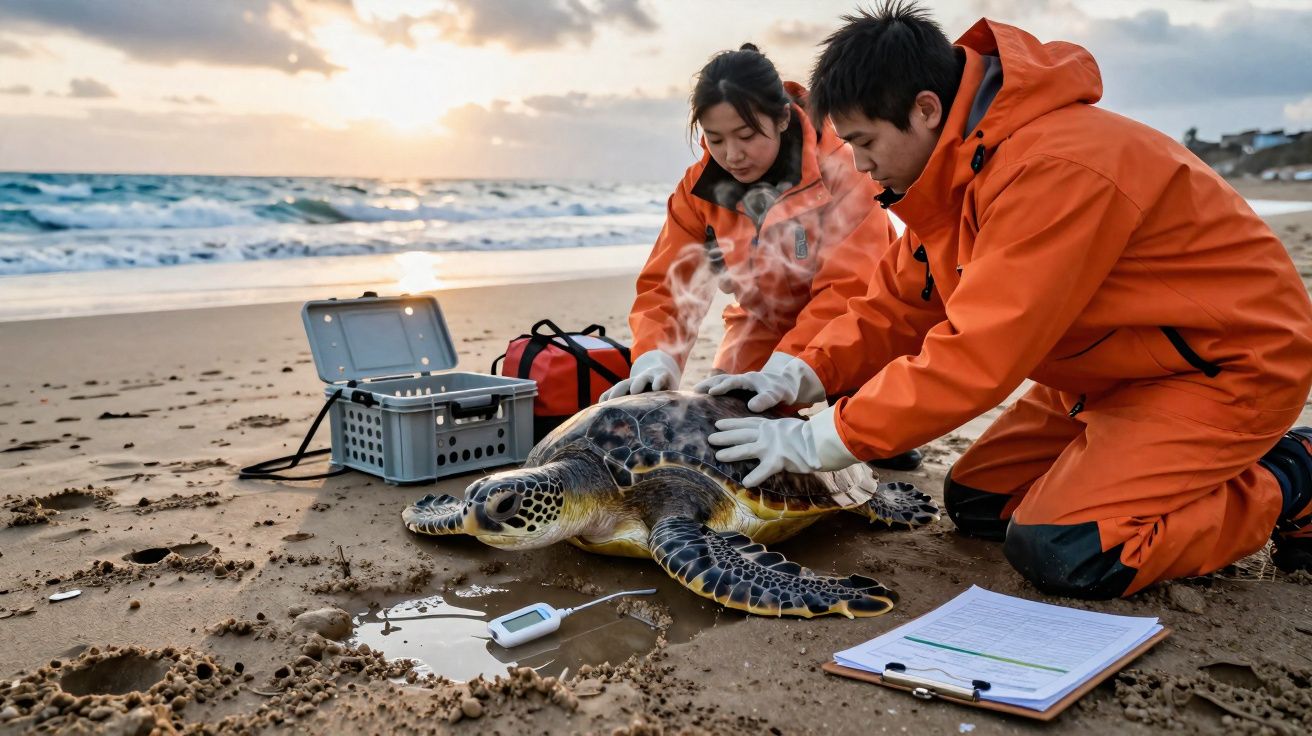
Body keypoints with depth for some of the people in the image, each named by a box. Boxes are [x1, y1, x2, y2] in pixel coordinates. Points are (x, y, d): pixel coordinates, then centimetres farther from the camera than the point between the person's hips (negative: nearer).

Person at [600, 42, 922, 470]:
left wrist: (785, 366, -45)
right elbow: (666, 283, -16)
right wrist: (654, 358, -36)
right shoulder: (700, 188, -14)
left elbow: (849, 289, -34)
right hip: (763, 323, 4)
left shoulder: (843, 170, -27)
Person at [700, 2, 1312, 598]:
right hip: (1117, 372, 9)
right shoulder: (960, 166, -1)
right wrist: (808, 374, -13)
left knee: (1059, 553, -20)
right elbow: (904, 300, 3)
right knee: (974, 503, 6)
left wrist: (820, 442, -29)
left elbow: (977, 356, -35)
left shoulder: (1054, 168, -32)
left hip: (1229, 366, -9)